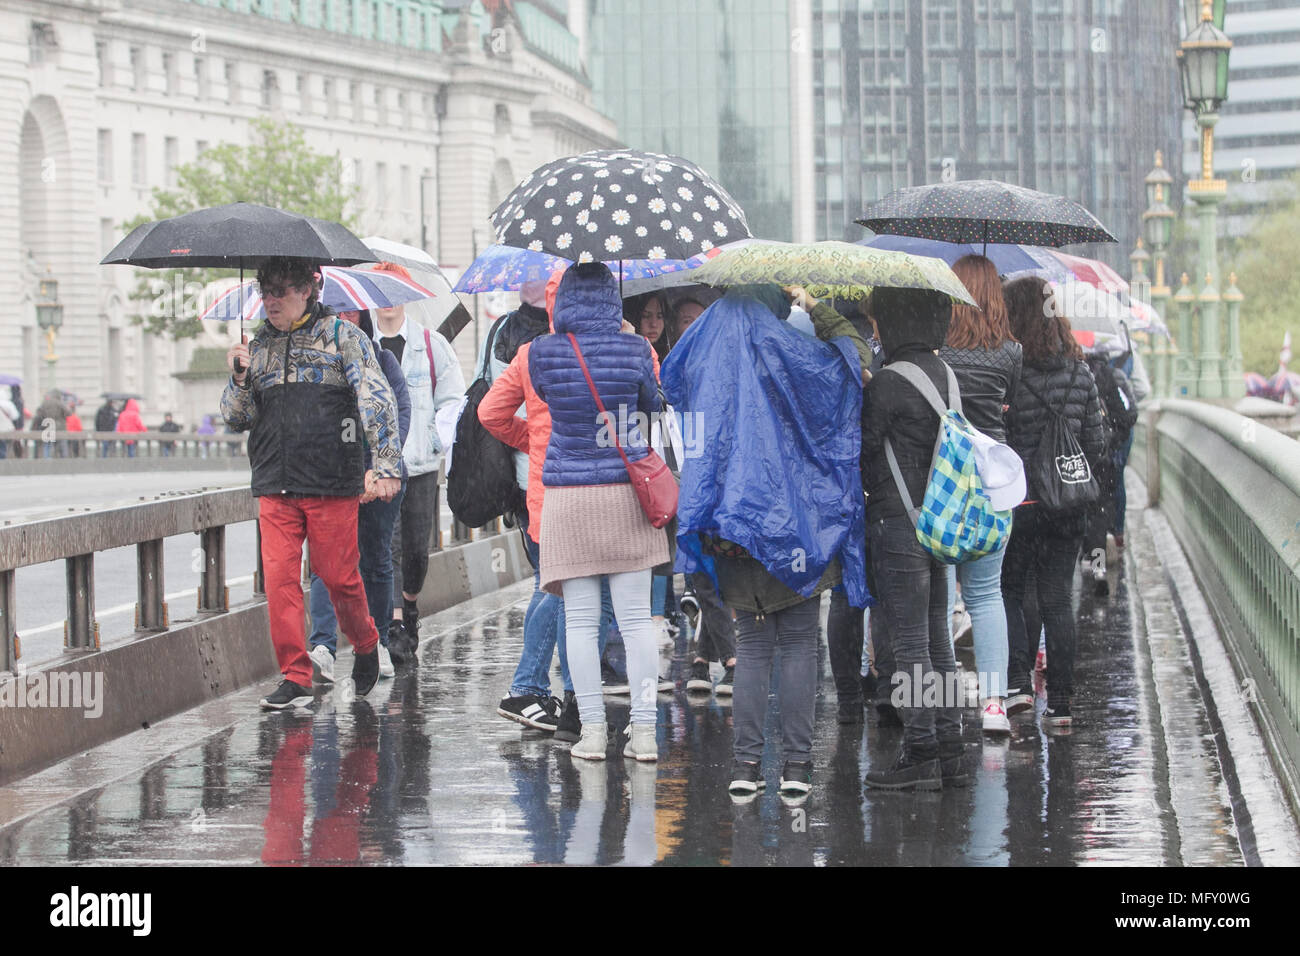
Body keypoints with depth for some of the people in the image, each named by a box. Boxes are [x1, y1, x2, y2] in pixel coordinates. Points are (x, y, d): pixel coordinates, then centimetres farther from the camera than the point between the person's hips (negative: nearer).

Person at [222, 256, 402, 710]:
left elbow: (377, 399, -5)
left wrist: (386, 464, -15)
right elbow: (237, 418, 17)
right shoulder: (258, 345, 16)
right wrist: (239, 378, -3)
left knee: (339, 576, -1)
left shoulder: (342, 336, 3)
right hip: (275, 486, 4)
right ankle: (295, 678, 1)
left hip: (331, 484, -4)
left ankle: (366, 644, 27)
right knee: (279, 579, -5)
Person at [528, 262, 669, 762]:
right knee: (635, 618, 4)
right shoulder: (634, 349, -3)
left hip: (568, 496, -1)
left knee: (580, 621, 4)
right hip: (627, 492, 1)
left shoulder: (542, 352, -4)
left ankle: (592, 730, 1)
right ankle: (644, 729, 2)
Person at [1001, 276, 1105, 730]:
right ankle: (1060, 702, 11)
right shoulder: (1080, 372, 3)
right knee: (1057, 599, 10)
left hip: (1019, 501, -4)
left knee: (1008, 591, 12)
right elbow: (1096, 444, 7)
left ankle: (1018, 680, -4)